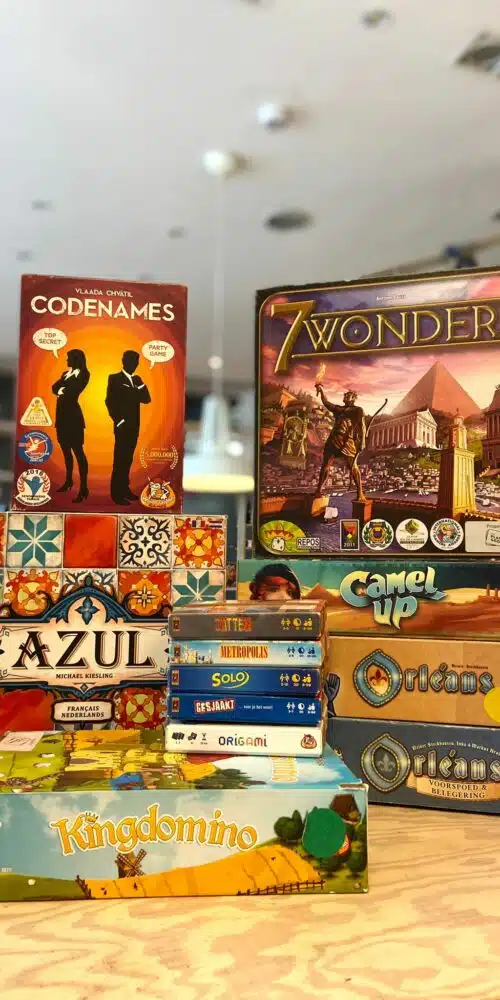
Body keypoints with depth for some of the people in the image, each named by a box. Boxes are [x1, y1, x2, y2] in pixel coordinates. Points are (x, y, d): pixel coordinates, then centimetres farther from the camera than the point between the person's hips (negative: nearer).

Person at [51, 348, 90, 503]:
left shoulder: (83, 374, -2)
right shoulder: (66, 373, 19)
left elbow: (73, 390, -15)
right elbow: (54, 387, 6)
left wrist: (63, 389, 0)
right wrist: (60, 390, -12)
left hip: (73, 415, -8)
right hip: (62, 415, 8)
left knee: (77, 450, -10)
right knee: (66, 449, 14)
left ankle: (84, 487, -11)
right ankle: (68, 480, 28)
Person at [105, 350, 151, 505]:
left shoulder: (137, 379, 15)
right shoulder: (114, 378, -2)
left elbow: (147, 399, 6)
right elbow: (110, 401, -9)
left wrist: (134, 391, -11)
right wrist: (118, 420, -13)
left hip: (134, 426, 6)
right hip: (122, 426, -5)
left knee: (128, 459, 9)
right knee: (119, 459, -6)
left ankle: (125, 489, 16)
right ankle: (116, 493, -3)